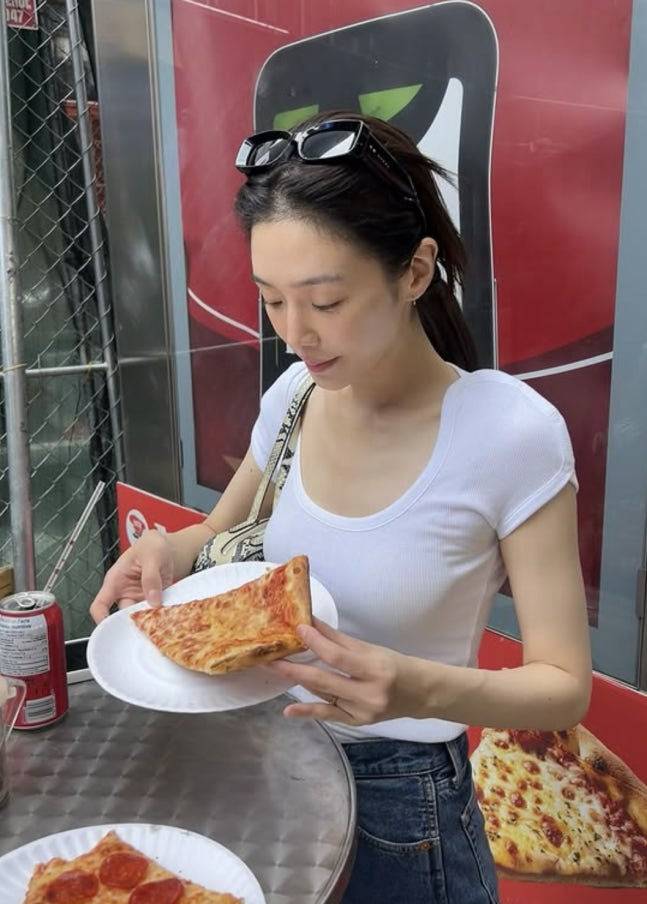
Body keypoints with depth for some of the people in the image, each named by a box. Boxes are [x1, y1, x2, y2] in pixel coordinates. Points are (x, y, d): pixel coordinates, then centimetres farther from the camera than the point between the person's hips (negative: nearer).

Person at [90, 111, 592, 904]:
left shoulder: (512, 435, -24)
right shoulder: (294, 395, -10)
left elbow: (564, 687, -17)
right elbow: (224, 533, 7)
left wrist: (419, 690, -36)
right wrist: (171, 549, -15)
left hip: (401, 805, -4)